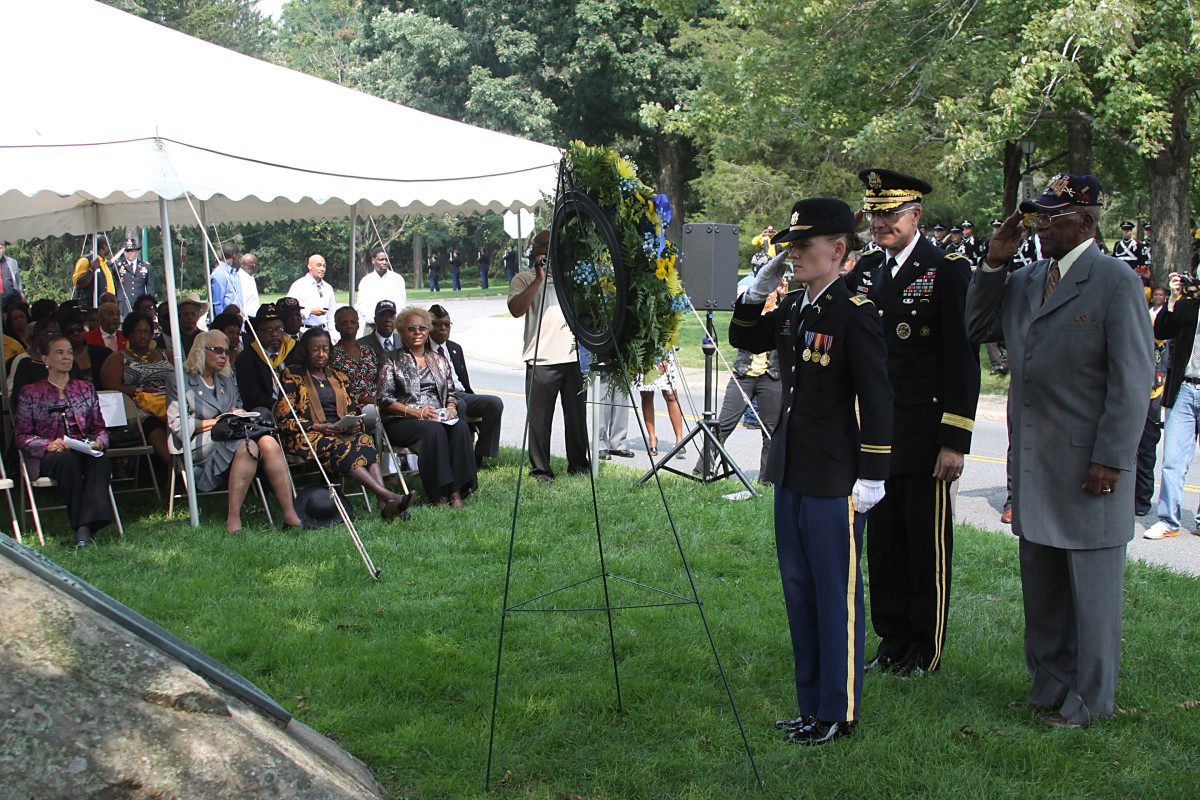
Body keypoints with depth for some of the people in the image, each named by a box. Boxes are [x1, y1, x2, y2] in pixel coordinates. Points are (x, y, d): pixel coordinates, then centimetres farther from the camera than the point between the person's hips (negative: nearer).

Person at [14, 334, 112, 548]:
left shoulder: (85, 388, 21)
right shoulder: (31, 393, 12)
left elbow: (100, 428, 18)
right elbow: (20, 436, 4)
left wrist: (99, 442, -7)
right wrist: (48, 445, -15)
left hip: (84, 451, 2)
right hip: (47, 457, -2)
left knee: (100, 459, -35)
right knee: (67, 459, -39)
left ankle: (87, 525, -43)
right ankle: (81, 526, -36)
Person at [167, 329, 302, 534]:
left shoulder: (227, 379, 25)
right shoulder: (180, 380, 4)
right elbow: (178, 425, -6)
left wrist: (238, 414, 4)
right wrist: (220, 422, -11)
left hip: (232, 437, 6)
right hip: (199, 446, -6)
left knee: (269, 443, -28)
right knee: (247, 447, -36)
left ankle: (290, 516, -35)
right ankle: (233, 519, -36)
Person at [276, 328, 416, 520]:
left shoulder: (338, 377, 24)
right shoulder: (292, 376, 8)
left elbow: (355, 410, 22)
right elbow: (284, 418, 0)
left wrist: (356, 424, -4)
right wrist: (317, 427, -13)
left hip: (343, 432, 4)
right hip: (307, 436, -4)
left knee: (365, 441, -31)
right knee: (340, 449, -36)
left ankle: (384, 504, -51)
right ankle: (387, 496, -52)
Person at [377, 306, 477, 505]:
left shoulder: (439, 361, 21)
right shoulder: (393, 361, 7)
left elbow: (451, 393, 22)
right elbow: (384, 399, -3)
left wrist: (451, 408, -2)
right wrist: (416, 412, -16)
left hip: (439, 417, 4)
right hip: (402, 421, -4)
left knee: (460, 427, -29)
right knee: (433, 430, -35)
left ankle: (456, 492, -33)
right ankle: (439, 495, -34)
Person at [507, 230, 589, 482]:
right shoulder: (524, 278, 6)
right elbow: (516, 309, -11)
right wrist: (539, 279, -14)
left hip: (574, 356, 4)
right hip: (541, 359, -4)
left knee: (576, 415, 8)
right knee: (539, 418, -4)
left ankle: (578, 465, 20)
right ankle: (540, 469, 4)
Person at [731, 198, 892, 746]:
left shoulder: (855, 314, -14)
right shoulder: (791, 310, 9)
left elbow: (876, 399, -15)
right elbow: (743, 339, 24)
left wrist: (871, 475, -16)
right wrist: (757, 291, 7)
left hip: (835, 483, -8)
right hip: (791, 475, 8)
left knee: (837, 596, 3)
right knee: (799, 592, 15)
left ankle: (837, 713, 15)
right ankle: (811, 704, 28)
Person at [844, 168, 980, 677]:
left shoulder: (948, 271, -7)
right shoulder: (864, 272, 11)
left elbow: (963, 362, -10)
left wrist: (955, 441, -14)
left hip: (925, 439, -5)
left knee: (929, 548, 5)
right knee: (884, 545, 11)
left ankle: (926, 650, 18)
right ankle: (892, 640, 25)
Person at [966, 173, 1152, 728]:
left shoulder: (1116, 282, -10)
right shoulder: (1025, 282, 11)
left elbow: (1132, 381, -13)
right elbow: (978, 329, 16)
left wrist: (1110, 460, -16)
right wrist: (994, 263, 5)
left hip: (1087, 465, -7)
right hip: (1033, 464, 7)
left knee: (1091, 589, 5)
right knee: (1041, 586, 15)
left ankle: (1090, 699, 18)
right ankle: (1049, 686, 29)